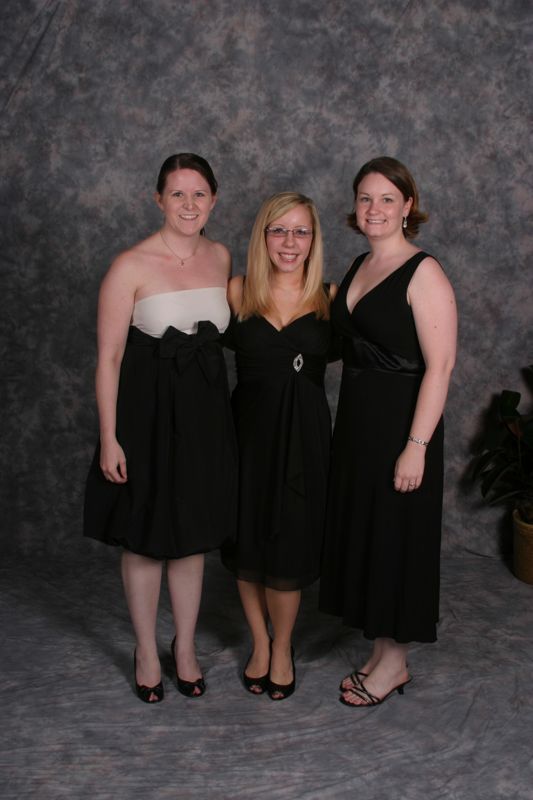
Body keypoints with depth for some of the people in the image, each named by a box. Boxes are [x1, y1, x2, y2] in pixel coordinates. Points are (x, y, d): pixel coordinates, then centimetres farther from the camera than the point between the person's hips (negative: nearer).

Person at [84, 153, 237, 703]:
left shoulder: (221, 258, 4)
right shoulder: (131, 267, -13)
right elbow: (109, 358, -12)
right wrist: (108, 438, -14)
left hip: (204, 411, 5)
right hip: (145, 411, -4)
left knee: (194, 533, 14)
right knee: (144, 538, 9)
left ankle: (185, 647, 34)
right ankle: (146, 652, 30)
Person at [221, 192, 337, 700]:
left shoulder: (329, 298, 0)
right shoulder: (237, 292, 0)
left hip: (304, 433, -1)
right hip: (249, 428, 1)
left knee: (289, 545, 4)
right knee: (246, 542, 10)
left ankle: (282, 649, 29)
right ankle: (259, 644, 33)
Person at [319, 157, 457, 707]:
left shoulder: (423, 273, -14)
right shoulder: (358, 268, 11)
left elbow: (439, 365, -18)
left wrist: (416, 446, -22)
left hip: (399, 425, -8)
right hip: (355, 422, 8)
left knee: (395, 537, 3)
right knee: (362, 533, 14)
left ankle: (393, 663, 23)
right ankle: (382, 656, 31)